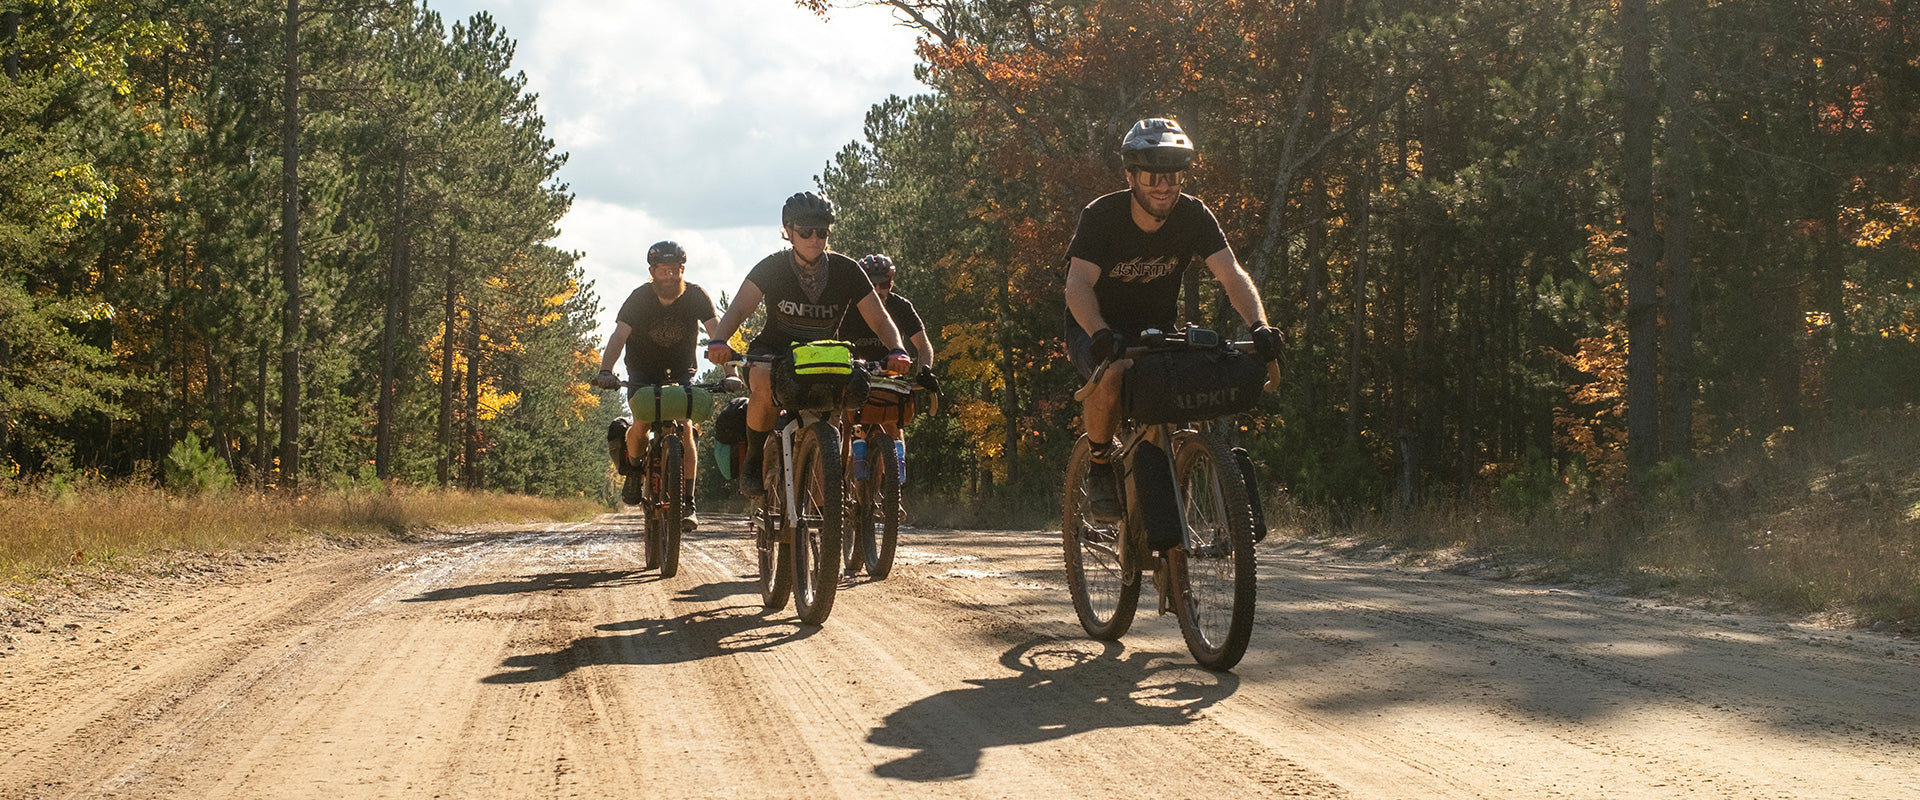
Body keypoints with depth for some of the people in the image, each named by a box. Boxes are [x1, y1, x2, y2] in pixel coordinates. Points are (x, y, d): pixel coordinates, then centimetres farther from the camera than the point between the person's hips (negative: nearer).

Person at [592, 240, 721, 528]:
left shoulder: (696, 296, -18)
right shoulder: (640, 298, -20)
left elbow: (716, 332, -27)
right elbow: (619, 335, -31)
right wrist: (606, 371, -48)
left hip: (681, 372, 0)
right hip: (643, 371, 0)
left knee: (685, 428, -18)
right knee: (641, 426, -21)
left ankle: (687, 504, -14)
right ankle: (633, 468, 13)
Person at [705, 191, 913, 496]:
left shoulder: (846, 271, -10)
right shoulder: (772, 268, -12)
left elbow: (881, 321, -12)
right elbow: (738, 310, -21)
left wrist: (896, 351, -34)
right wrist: (718, 341, -43)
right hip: (773, 352, -2)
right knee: (765, 384, -37)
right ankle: (753, 459, -13)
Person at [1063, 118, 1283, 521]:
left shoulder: (1194, 216, -12)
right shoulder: (1101, 216, -21)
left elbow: (1231, 275, -22)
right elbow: (1078, 284, -33)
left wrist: (1259, 325, -42)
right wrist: (1101, 334, -53)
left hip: (1158, 329, 4)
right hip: (1098, 328, -4)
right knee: (1113, 373, -37)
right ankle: (1100, 464, -11)